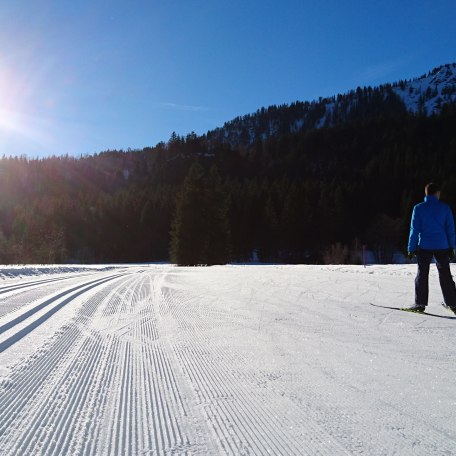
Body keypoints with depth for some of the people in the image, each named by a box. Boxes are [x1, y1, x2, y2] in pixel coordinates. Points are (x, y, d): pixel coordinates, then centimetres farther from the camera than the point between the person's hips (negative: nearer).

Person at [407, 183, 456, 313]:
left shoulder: (418, 208, -3)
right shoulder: (445, 208, 2)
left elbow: (414, 229, -3)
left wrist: (411, 248, 1)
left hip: (424, 247, -1)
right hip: (442, 247, 2)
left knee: (422, 274, 4)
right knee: (445, 274, 10)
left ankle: (420, 303, 0)